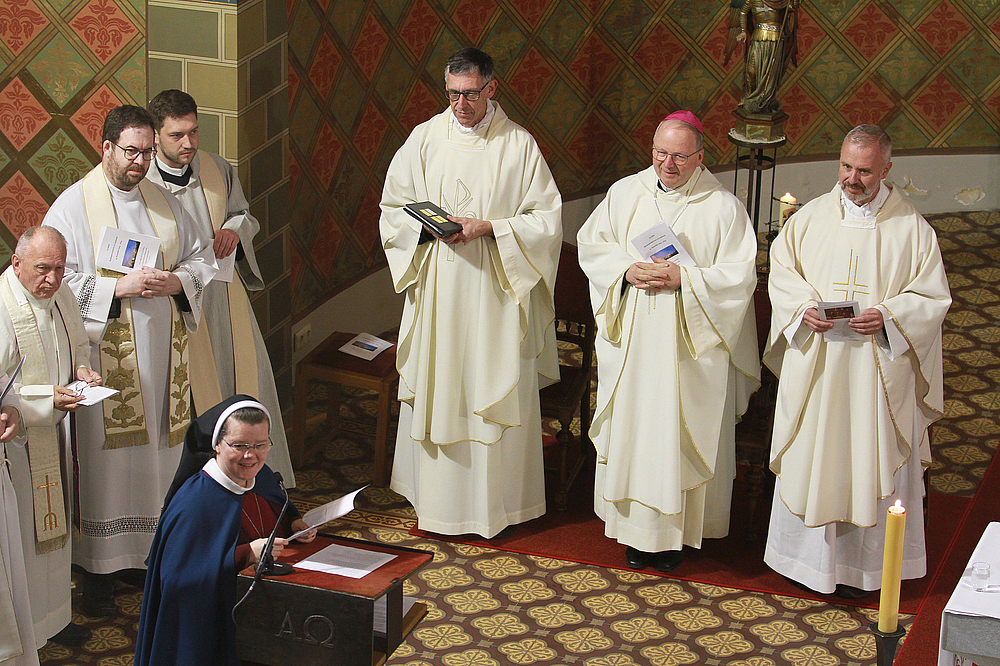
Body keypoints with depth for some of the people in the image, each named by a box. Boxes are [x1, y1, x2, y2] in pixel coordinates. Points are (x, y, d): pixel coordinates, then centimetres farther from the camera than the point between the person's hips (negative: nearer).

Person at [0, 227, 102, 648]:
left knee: (52, 528, 18)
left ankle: (53, 617, 32)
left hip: (53, 431, 8)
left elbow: (78, 344, 19)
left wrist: (82, 369, -2)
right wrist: (46, 399, -29)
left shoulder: (60, 295, 2)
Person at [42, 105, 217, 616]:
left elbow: (200, 257, 14)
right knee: (107, 462, -1)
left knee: (159, 453, 9)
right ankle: (99, 569, 7)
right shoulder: (73, 205, -5)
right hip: (106, 355, -5)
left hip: (163, 352, 5)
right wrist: (120, 287, -21)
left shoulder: (163, 200, 10)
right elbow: (59, 280, -11)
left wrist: (177, 281, -7)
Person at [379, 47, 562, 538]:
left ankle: (496, 502, 14)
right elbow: (394, 208, 9)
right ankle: (436, 499, 17)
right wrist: (429, 226, -11)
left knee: (496, 395, 2)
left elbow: (547, 219, -3)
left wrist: (489, 227, -16)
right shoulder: (425, 138, 4)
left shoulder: (518, 144, -3)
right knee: (435, 391, 5)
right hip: (436, 289, 2)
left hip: (495, 291, -2)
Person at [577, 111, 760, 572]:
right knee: (632, 427, 6)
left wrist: (683, 278, -19)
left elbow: (740, 274, -8)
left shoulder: (723, 208, -4)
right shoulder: (624, 193, 6)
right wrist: (627, 269, -11)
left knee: (681, 434, 1)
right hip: (631, 341, 3)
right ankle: (637, 528, 17)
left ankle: (675, 532, 13)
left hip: (691, 347, -3)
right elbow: (592, 244, 8)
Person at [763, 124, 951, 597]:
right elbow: (781, 269, 9)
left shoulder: (912, 229, -3)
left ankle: (860, 566, 16)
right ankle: (807, 558, 23)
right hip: (814, 364, 2)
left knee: (870, 464, 4)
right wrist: (803, 307, -11)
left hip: (878, 370, -2)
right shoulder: (811, 217, 4)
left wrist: (888, 316, -19)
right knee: (808, 456, 8)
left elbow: (932, 296, -2)